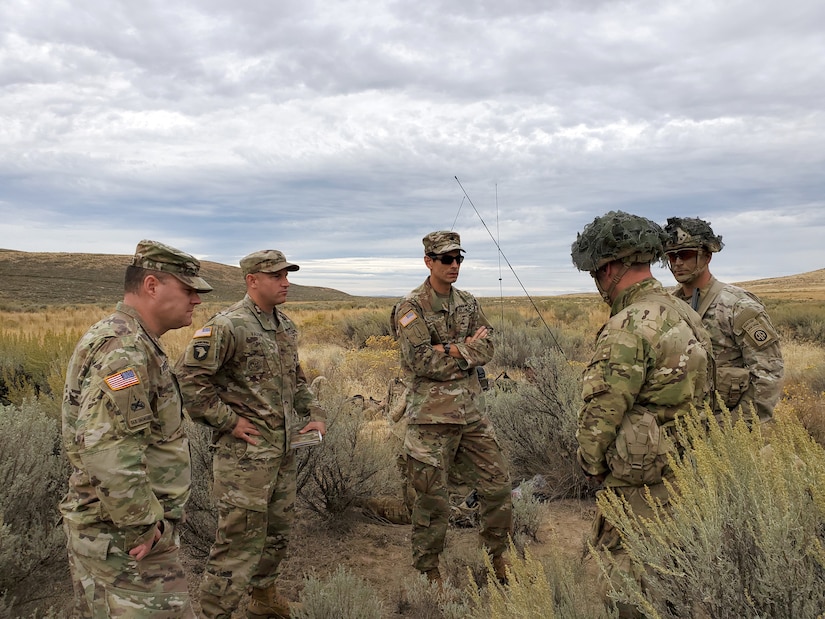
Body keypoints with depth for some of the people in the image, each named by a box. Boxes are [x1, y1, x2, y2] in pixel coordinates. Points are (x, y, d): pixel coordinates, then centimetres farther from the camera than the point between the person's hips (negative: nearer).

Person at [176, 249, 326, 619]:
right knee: (240, 538, -3)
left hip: (283, 449, 9)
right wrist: (227, 421, -17)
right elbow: (188, 379, -20)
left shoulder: (286, 327, 10)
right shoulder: (228, 326, -17)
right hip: (245, 453, -8)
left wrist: (314, 414, 10)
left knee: (278, 529, 21)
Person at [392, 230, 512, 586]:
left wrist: (450, 351, -17)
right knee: (432, 499, 5)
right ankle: (427, 571, 24)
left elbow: (486, 350, -2)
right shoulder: (411, 308, -9)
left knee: (497, 484, 13)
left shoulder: (468, 304, 10)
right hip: (431, 416, -6)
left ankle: (498, 557, 34)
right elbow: (422, 361, -20)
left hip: (470, 412, 6)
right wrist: (467, 348, -12)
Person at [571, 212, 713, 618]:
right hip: (686, 473, 9)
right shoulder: (686, 315, 7)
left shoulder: (628, 329, -23)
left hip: (639, 484, -9)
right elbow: (701, 394, 15)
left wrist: (594, 467, -4)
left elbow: (600, 415, -22)